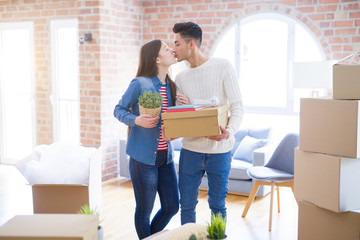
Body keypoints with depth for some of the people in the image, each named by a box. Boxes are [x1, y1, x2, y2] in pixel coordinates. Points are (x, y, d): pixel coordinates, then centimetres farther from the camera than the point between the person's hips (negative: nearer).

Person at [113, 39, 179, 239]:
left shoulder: (170, 86, 8)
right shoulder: (140, 84, -12)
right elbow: (119, 110, -5)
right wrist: (137, 120, -23)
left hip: (165, 156, 7)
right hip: (143, 157, -7)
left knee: (171, 207, 13)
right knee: (144, 211, 7)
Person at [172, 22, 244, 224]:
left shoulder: (222, 67, -3)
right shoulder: (181, 78, 10)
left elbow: (237, 106, -6)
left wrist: (229, 131, -24)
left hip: (219, 149, -3)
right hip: (190, 148, 4)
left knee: (217, 205, 8)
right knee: (187, 205, 8)